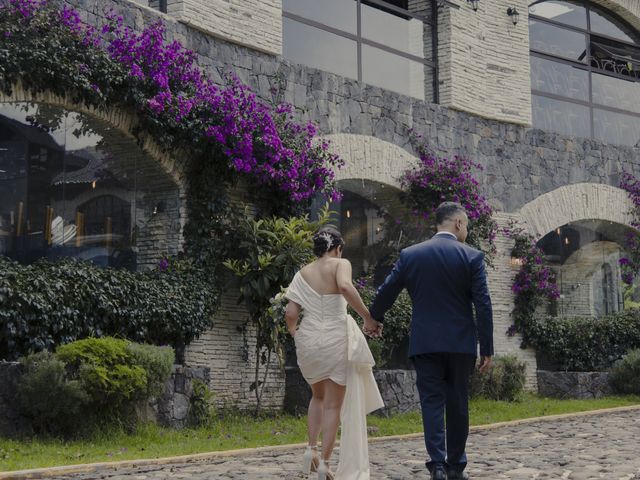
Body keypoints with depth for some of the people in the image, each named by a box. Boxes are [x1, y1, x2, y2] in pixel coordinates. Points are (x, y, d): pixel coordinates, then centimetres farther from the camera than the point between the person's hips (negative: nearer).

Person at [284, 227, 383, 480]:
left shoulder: (302, 274, 8)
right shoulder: (340, 264, -2)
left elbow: (291, 313, 1)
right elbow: (346, 287, -26)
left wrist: (294, 332, 21)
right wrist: (368, 317, -20)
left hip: (309, 341, 4)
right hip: (336, 340, -4)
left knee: (318, 397, 25)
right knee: (334, 405, 7)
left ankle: (311, 449, 8)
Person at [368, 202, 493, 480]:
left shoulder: (410, 255, 2)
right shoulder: (472, 257, -3)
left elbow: (385, 293, 8)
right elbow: (483, 306, -7)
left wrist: (374, 319, 28)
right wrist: (487, 349, -2)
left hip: (425, 343, 1)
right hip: (461, 343, 0)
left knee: (432, 403, 2)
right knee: (457, 405, 11)